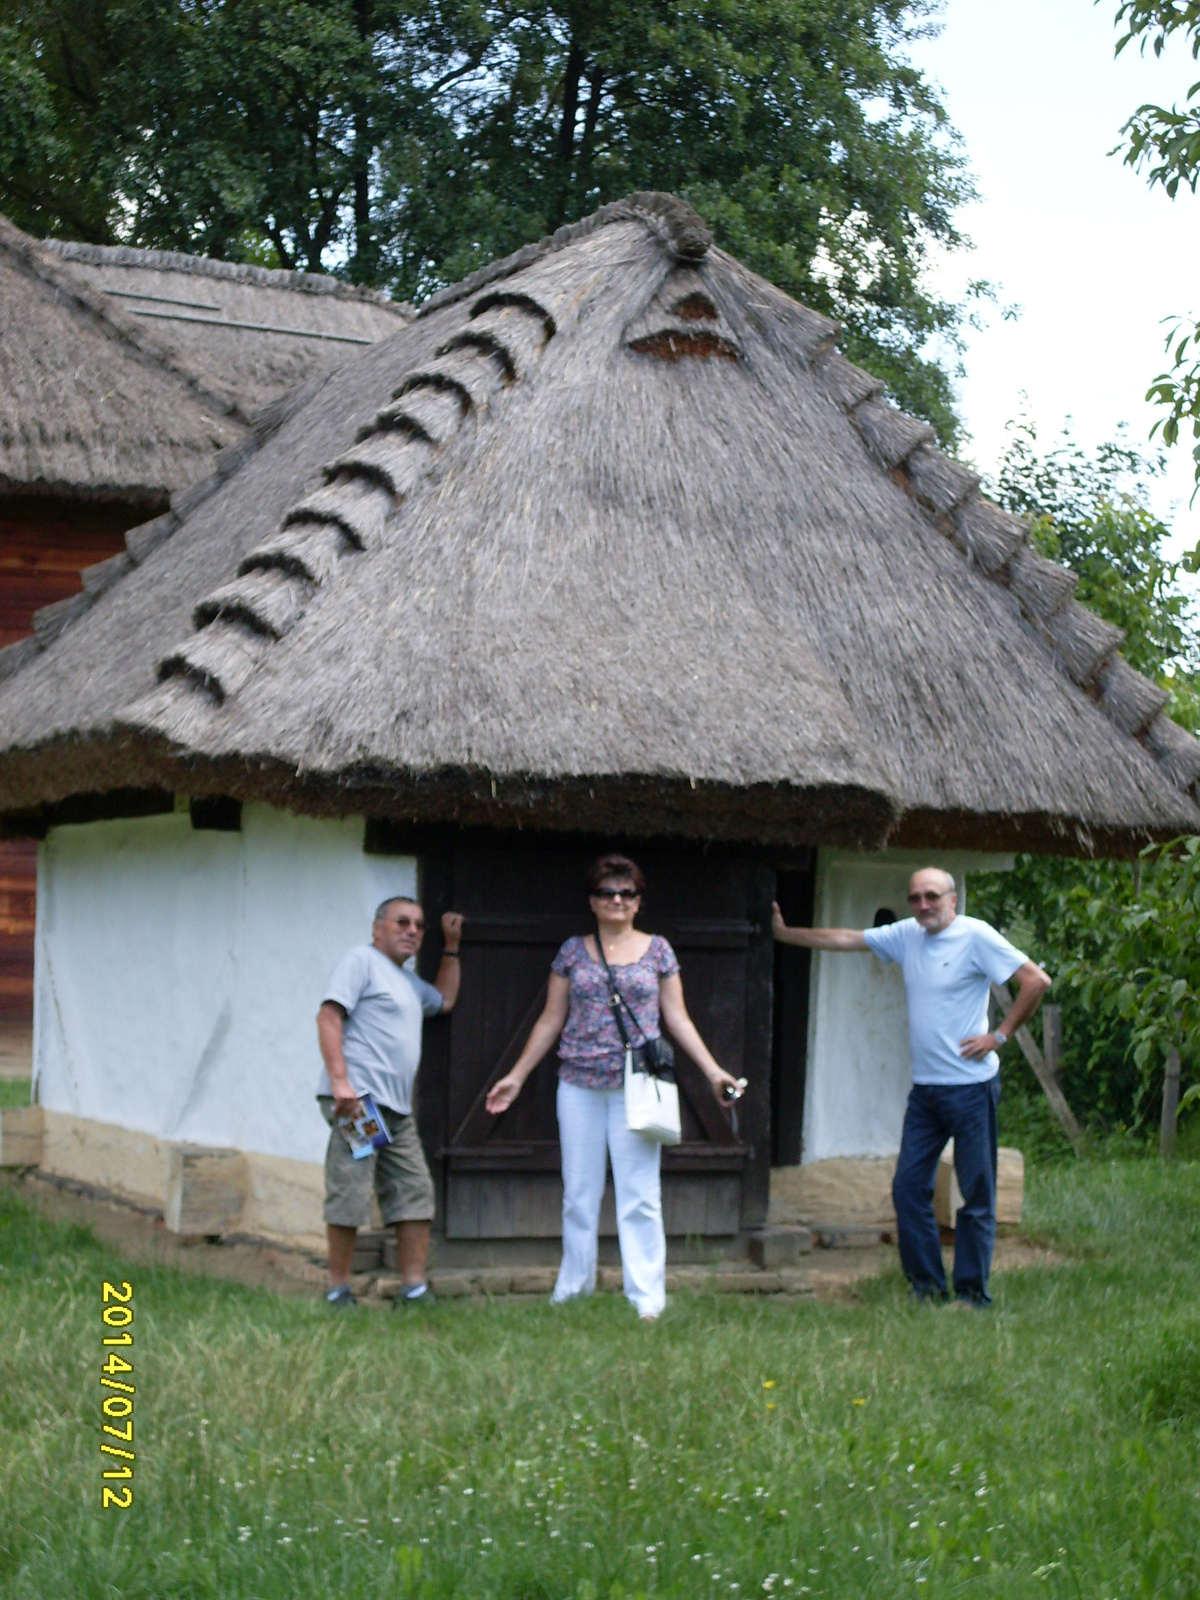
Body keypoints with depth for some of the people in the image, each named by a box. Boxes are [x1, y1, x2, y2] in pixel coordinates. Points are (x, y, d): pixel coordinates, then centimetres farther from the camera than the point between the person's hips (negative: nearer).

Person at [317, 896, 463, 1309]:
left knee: (415, 1194, 5)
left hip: (397, 1107, 9)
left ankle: (414, 1289, 8)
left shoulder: (407, 981, 27)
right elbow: (329, 1016, -11)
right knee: (349, 1196, -8)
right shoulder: (361, 961, -1)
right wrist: (339, 1079, -21)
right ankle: (338, 1291, -2)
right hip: (357, 1099, -9)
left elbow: (444, 999, 45)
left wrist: (451, 946, 36)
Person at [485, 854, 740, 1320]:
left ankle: (646, 1299, -2)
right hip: (579, 1085, 2)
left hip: (636, 1086, -2)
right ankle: (571, 1294, 14)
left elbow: (677, 1018, 8)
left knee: (640, 1194, -4)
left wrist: (712, 1070, 0)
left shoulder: (657, 950, 7)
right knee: (579, 1193, 6)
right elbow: (551, 1020, 13)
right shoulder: (573, 952, 9)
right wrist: (516, 1076, 11)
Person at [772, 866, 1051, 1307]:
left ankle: (972, 1292, 7)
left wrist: (1000, 1036, -10)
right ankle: (926, 1286, 13)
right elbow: (844, 939, 17)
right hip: (925, 1088, 6)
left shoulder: (976, 937, -8)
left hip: (970, 1085, -6)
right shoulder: (907, 935, 9)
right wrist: (785, 934, 17)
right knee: (908, 1187, 4)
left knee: (976, 1193, 0)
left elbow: (1036, 981, -10)